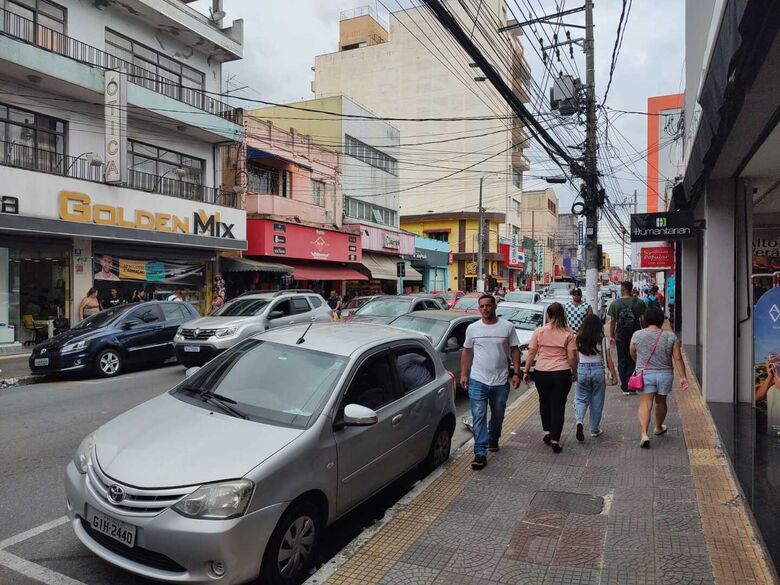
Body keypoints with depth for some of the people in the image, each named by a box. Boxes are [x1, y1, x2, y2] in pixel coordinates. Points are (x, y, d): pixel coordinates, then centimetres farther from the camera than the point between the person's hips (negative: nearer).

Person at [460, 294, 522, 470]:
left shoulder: (507, 327, -2)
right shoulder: (472, 328, 1)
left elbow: (515, 350, 3)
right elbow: (467, 351, 8)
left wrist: (516, 373, -4)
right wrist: (463, 374, 4)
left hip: (500, 382, 1)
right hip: (477, 381, -1)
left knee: (498, 415, 18)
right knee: (478, 417, -5)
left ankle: (493, 439, 43)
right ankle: (480, 453, -2)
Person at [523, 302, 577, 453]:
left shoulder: (539, 331, -4)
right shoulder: (568, 333, -5)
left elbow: (531, 353, -3)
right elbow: (572, 357, -5)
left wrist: (526, 371, 6)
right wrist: (574, 373, 10)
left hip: (541, 373, 1)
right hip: (562, 374, -1)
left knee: (544, 402, 23)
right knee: (558, 406, 9)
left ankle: (547, 432, 26)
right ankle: (555, 440, 8)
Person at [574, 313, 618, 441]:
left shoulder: (578, 338, -3)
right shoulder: (602, 339, -5)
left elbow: (576, 358, 1)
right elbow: (608, 360, -4)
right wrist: (613, 375, 3)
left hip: (582, 370, 1)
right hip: (598, 370, 0)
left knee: (581, 398, 12)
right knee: (597, 401, 13)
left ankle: (579, 420, -15)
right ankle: (594, 429, 22)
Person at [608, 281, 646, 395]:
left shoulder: (615, 303, -5)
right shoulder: (639, 302, -4)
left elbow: (612, 321, -3)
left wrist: (611, 336, 6)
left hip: (620, 337, 0)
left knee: (622, 362, 10)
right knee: (632, 360, 14)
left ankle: (625, 387, 12)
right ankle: (629, 383, 4)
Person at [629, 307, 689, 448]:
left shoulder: (637, 335, -5)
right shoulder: (671, 337, -4)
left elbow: (633, 355, 8)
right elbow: (678, 358, -6)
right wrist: (683, 377, -1)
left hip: (645, 374, -2)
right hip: (665, 374, 2)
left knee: (645, 404, -4)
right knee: (661, 402, 20)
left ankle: (644, 434, -20)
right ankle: (658, 428, 40)